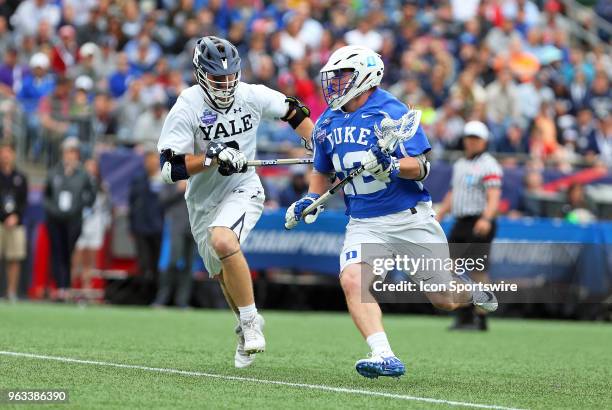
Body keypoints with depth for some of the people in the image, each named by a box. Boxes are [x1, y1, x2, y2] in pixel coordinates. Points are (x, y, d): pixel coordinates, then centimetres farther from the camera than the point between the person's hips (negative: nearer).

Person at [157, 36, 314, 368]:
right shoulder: (186, 108, -17)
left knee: (222, 241, -32)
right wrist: (213, 159, -31)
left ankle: (250, 320, -17)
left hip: (242, 191, -2)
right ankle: (248, 328, 42)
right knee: (225, 276, 13)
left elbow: (294, 112, 9)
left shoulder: (252, 95, -10)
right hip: (203, 200, 2)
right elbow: (170, 168, -20)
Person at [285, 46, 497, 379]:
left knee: (444, 300, 3)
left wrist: (391, 166, -34)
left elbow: (420, 167, -14)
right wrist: (310, 199, 4)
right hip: (364, 223, 4)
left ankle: (472, 291, 39)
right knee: (352, 280, -26)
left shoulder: (392, 113, -12)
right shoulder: (327, 123, 7)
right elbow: (322, 171, 23)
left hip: (410, 217, -4)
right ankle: (384, 357, -29)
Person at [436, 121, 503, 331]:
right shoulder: (459, 165, 19)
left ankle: (479, 319, -9)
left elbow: (494, 197, -20)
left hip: (479, 225, -8)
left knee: (477, 270, -12)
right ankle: (463, 316, 12)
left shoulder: (489, 166, -7)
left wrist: (486, 219, -36)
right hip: (460, 224, 8)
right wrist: (437, 217, 22)